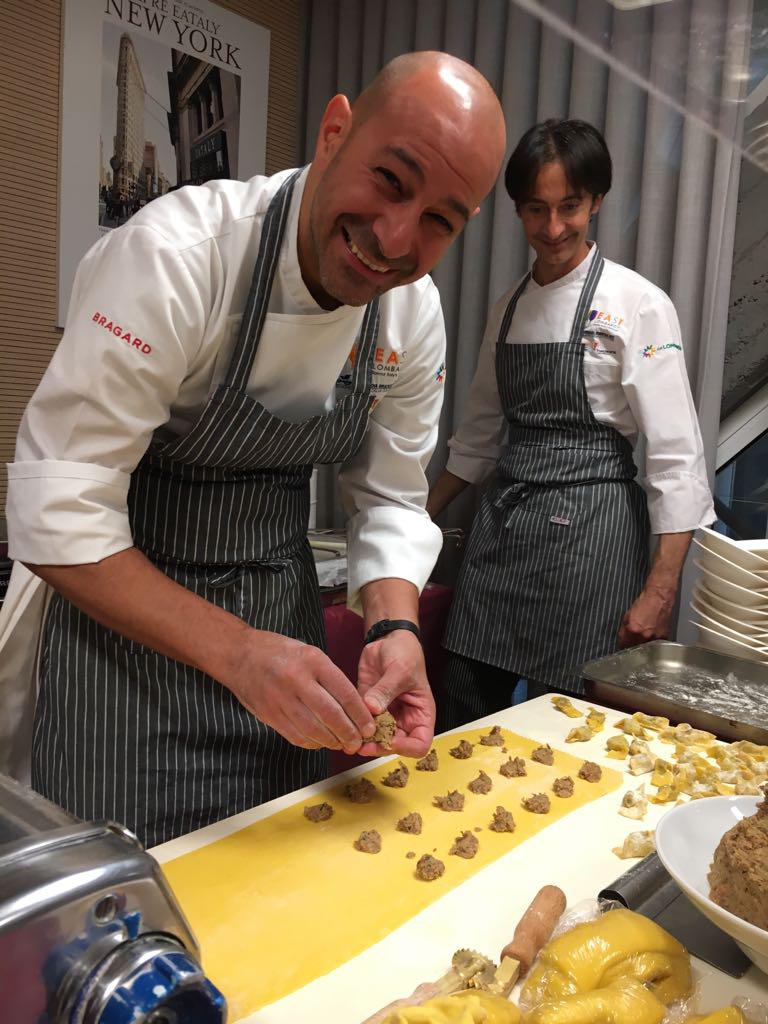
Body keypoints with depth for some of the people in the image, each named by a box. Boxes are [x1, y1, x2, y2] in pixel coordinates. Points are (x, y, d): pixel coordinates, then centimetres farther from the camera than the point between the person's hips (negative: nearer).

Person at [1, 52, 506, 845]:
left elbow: (389, 499, 1)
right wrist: (235, 651, -34)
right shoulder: (172, 256, -27)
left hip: (283, 619, 6)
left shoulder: (415, 313, -7)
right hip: (125, 618, -5)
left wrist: (395, 627, -18)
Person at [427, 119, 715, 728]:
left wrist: (660, 591, -17)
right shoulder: (509, 309, 11)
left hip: (589, 526, -5)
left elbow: (677, 455, -12)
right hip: (501, 524, 6)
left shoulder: (637, 306, -7)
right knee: (463, 713, 10)